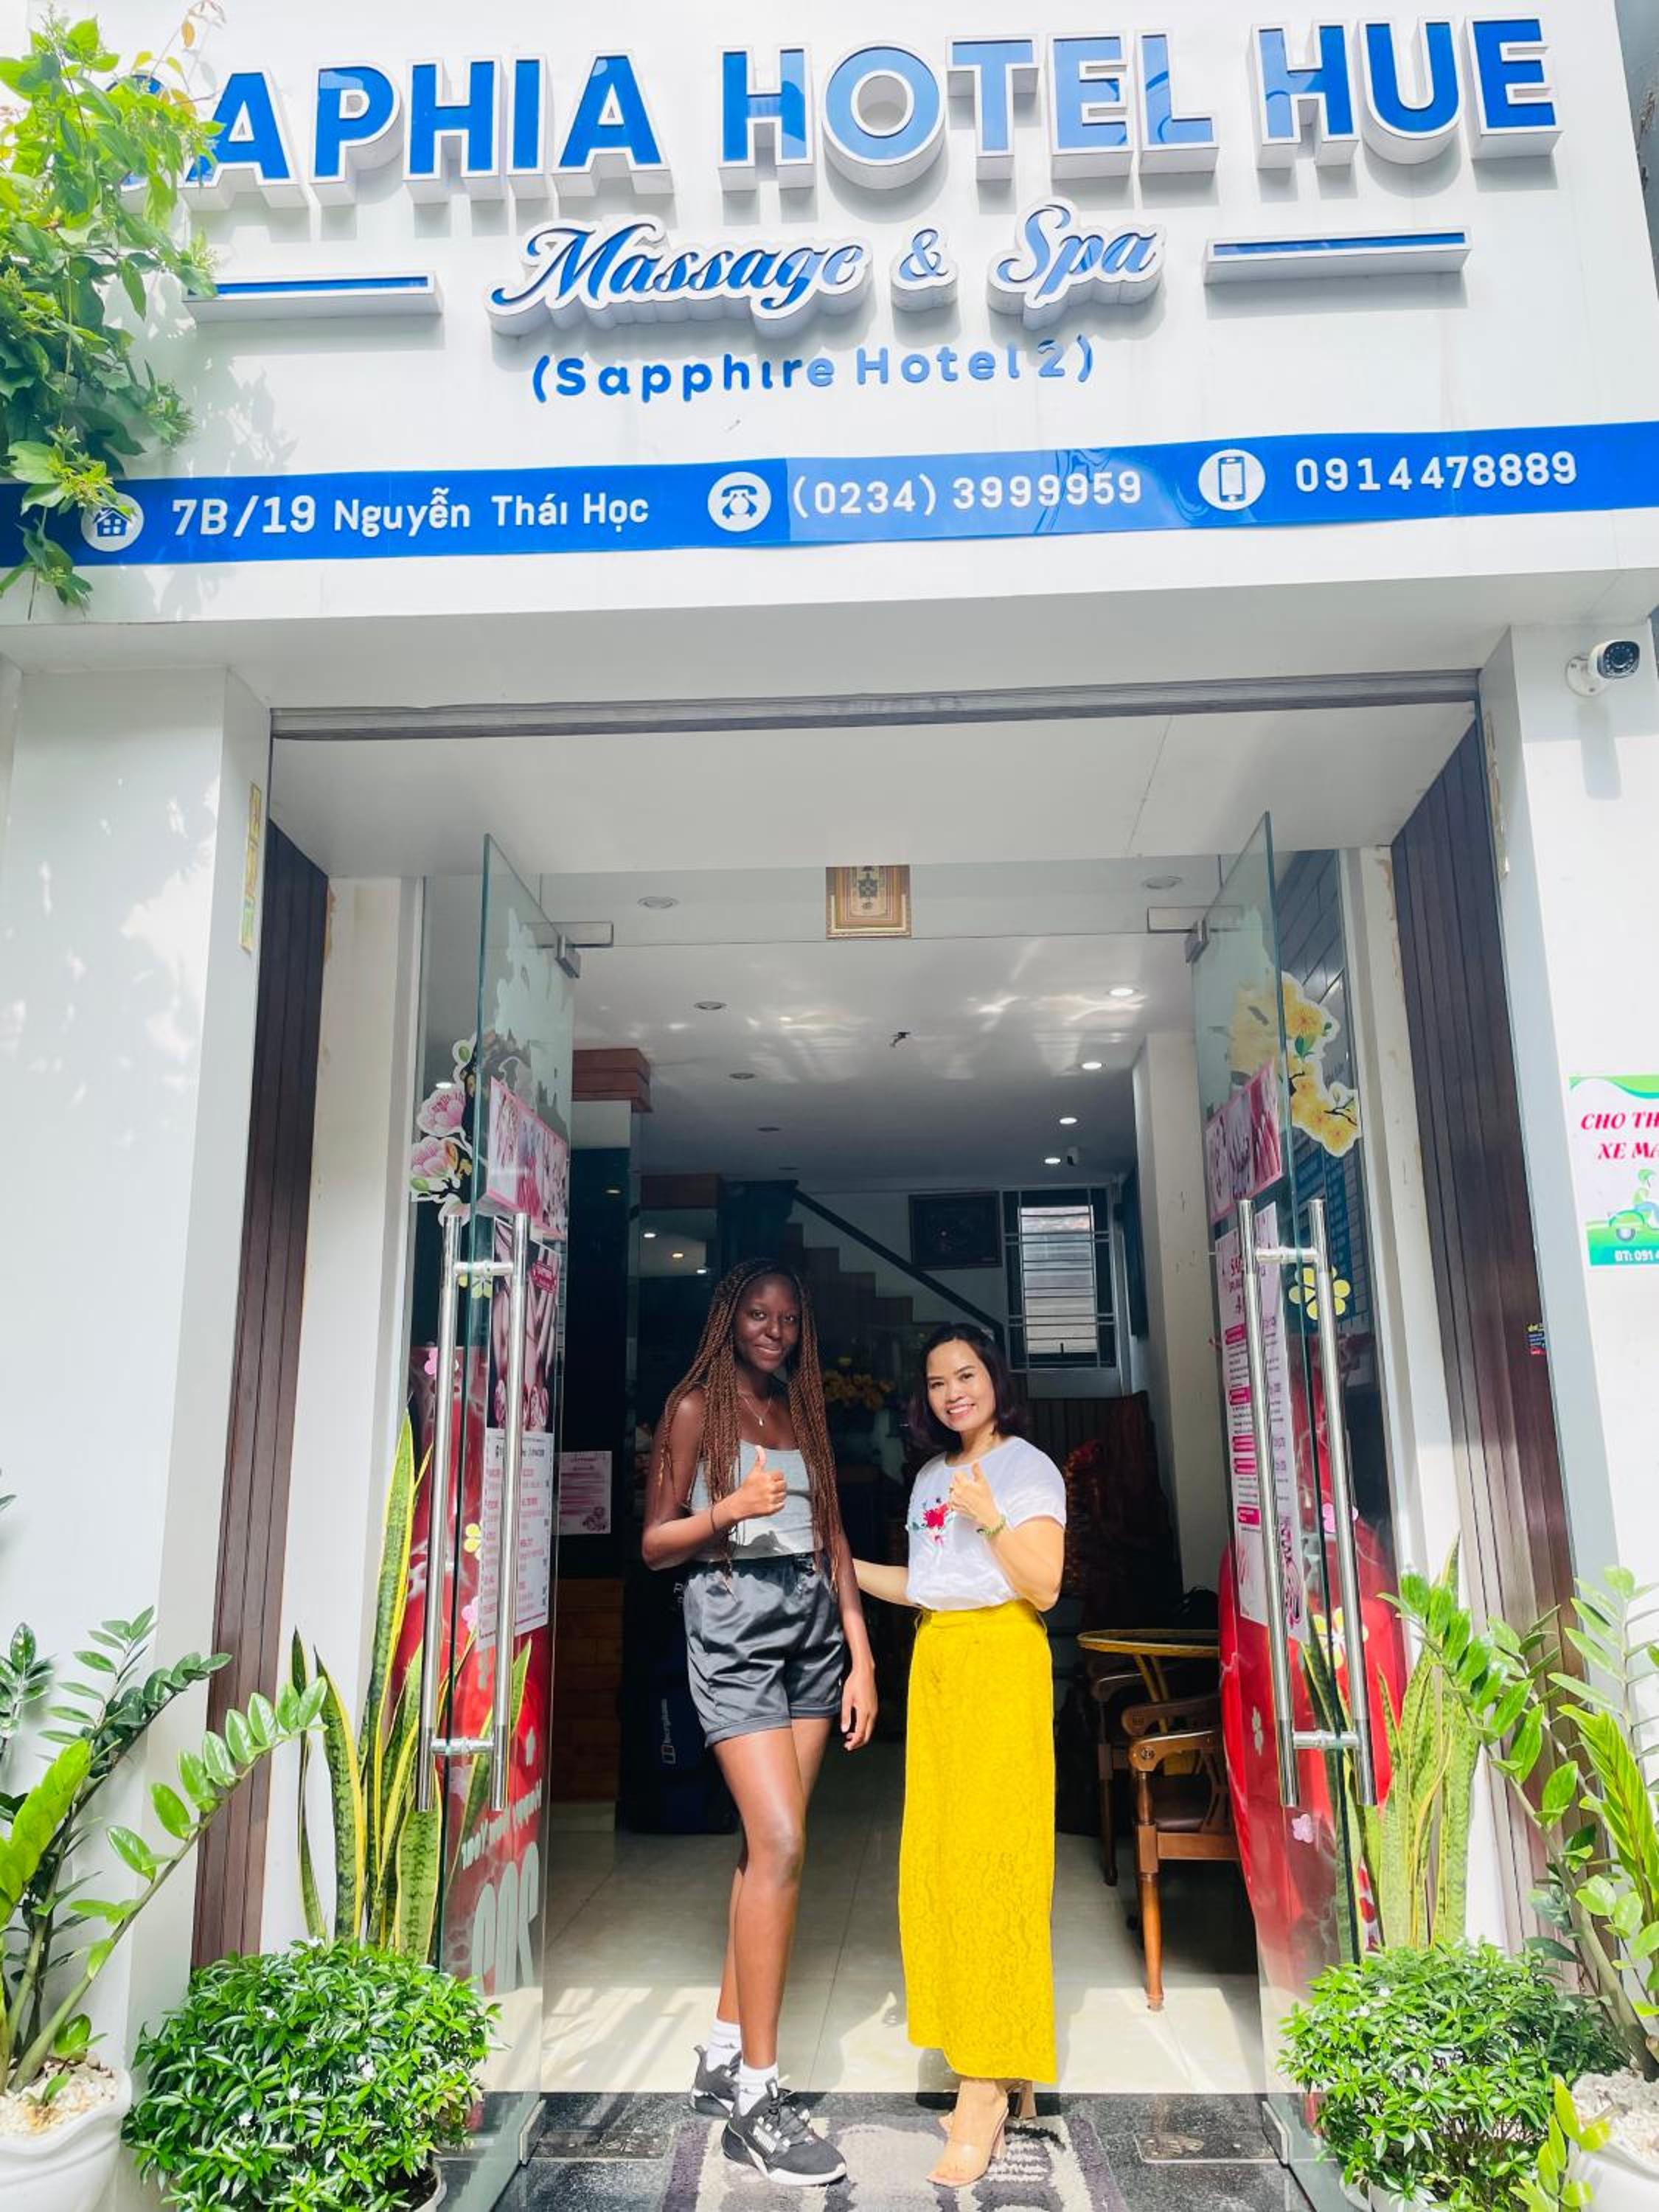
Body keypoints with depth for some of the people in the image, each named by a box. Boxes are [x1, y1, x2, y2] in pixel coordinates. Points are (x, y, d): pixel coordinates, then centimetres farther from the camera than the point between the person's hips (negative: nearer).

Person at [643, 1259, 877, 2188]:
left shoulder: (805, 1413, 15)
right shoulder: (697, 1408, 0)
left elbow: (834, 1541, 13)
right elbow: (656, 1543, 0)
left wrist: (862, 1659, 9)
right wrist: (730, 1509, -18)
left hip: (814, 1633, 5)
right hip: (735, 1633, -5)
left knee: (768, 1843, 6)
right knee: (781, 1844, -13)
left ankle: (725, 2054, 21)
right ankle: (756, 2090, -3)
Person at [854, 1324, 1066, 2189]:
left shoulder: (1029, 1468, -4)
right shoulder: (931, 1478, 16)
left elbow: (1044, 1588, -11)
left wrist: (990, 1517, -22)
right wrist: (843, 1566, 12)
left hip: (1002, 1668, -7)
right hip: (935, 1666, 7)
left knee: (989, 1865, -7)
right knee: (935, 1865, 5)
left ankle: (987, 2090, 2)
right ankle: (1004, 2074, 18)